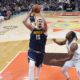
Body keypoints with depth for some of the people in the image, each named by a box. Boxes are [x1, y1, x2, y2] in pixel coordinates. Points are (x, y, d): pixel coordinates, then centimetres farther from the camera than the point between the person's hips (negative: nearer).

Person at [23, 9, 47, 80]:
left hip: (41, 52, 1)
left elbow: (45, 23, -29)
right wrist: (30, 13, -20)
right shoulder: (32, 29, -3)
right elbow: (24, 22, -16)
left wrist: (41, 13, -26)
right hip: (32, 51, -1)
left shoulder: (44, 30, -6)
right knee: (31, 65, -25)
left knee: (38, 66, 22)